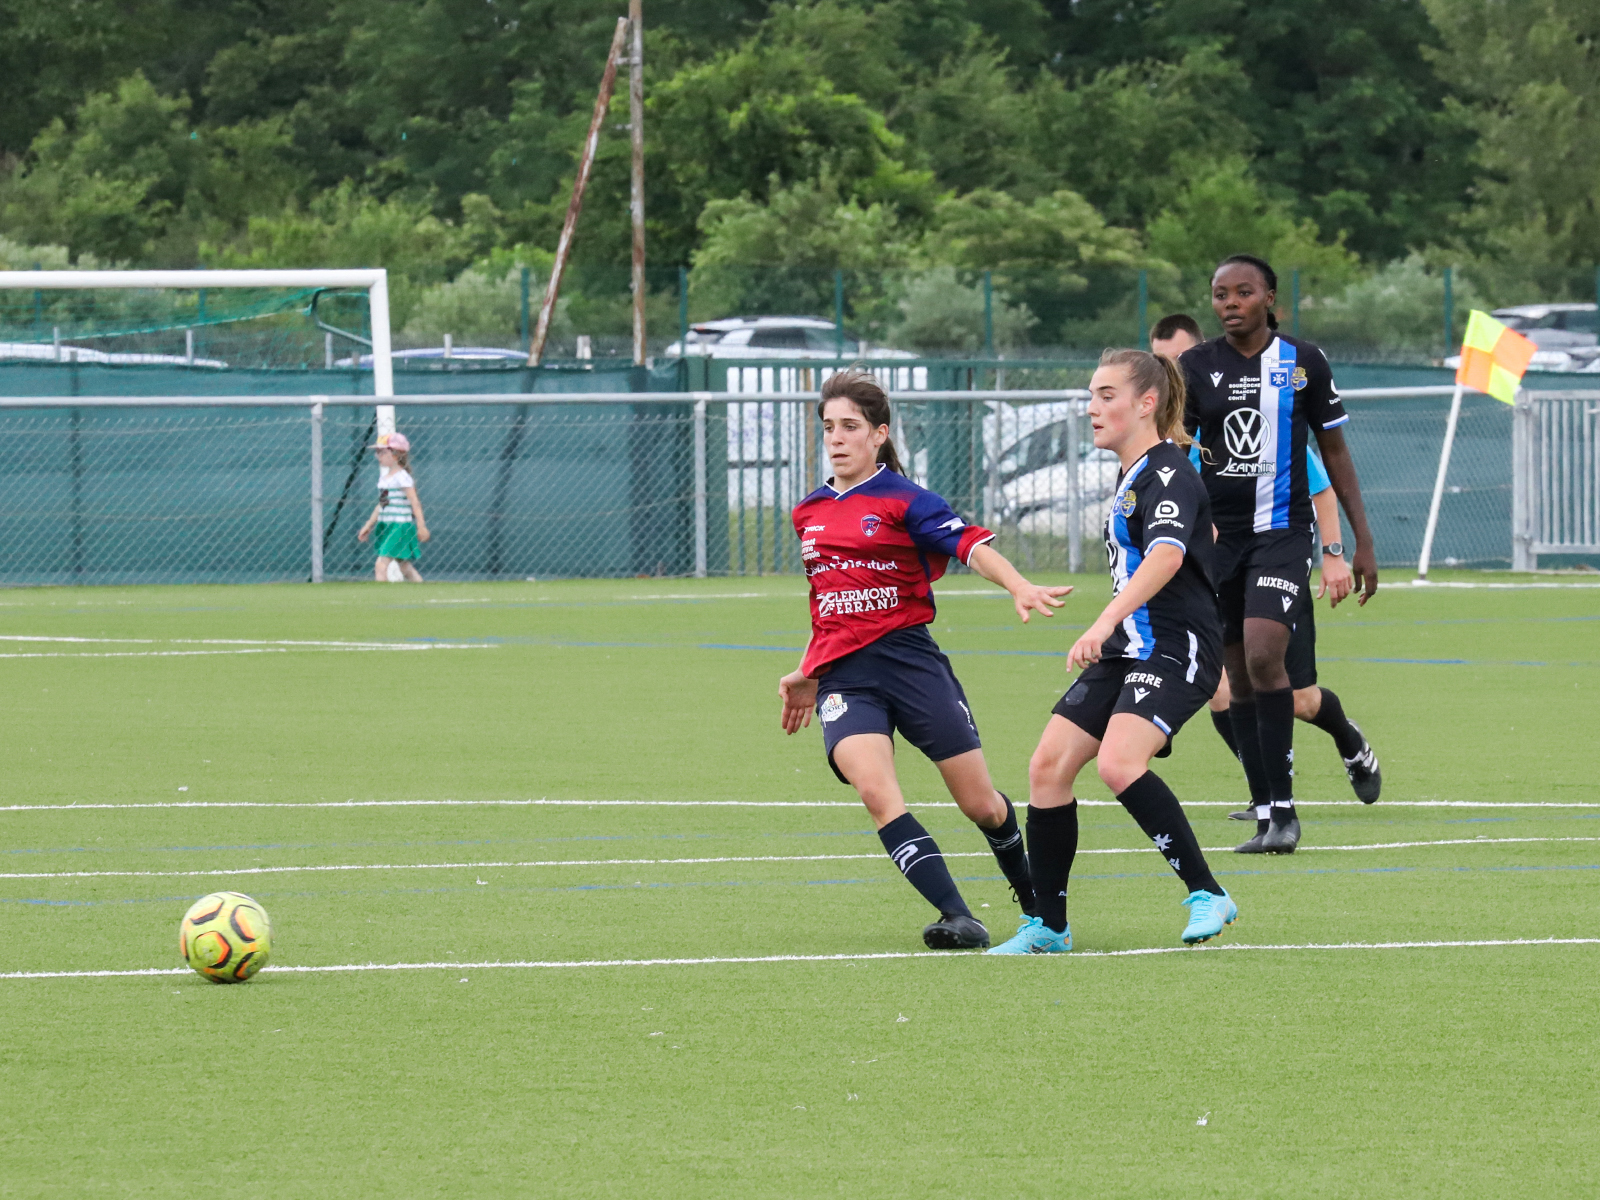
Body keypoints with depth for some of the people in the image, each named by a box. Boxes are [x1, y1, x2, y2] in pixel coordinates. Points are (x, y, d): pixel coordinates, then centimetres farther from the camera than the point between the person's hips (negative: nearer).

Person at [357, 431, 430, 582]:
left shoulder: (402, 477, -12)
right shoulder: (384, 477, 13)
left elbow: (415, 503, -15)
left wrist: (421, 526, -19)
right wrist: (368, 526, 23)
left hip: (400, 525, -9)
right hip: (385, 526, 9)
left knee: (381, 565, -16)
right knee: (405, 567, 12)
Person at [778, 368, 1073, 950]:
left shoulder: (905, 500, -3)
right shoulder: (810, 513, 15)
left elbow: (972, 545, -18)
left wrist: (1021, 589, -36)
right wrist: (806, 674, 30)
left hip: (910, 661, -3)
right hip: (843, 678, 3)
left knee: (981, 804, 3)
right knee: (876, 791, -25)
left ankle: (1033, 897, 35)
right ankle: (959, 919, -27)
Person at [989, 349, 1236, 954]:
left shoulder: (1168, 475, -14)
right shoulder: (1133, 476, 17)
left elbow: (1166, 556, -33)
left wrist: (1105, 623, -45)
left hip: (1175, 650, -10)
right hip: (1126, 650, 10)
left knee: (1118, 763, -29)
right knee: (1048, 766, 0)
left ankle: (1207, 894, -20)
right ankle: (1048, 926, 9)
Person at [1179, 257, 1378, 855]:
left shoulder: (1303, 362, 2)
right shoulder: (1195, 367, 3)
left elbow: (1335, 451, 10)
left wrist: (1363, 543, 9)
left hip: (1282, 531, -2)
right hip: (1217, 532, 2)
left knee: (1263, 656, -20)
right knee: (1239, 676, 4)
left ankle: (1283, 807, -15)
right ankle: (1267, 812, 12)